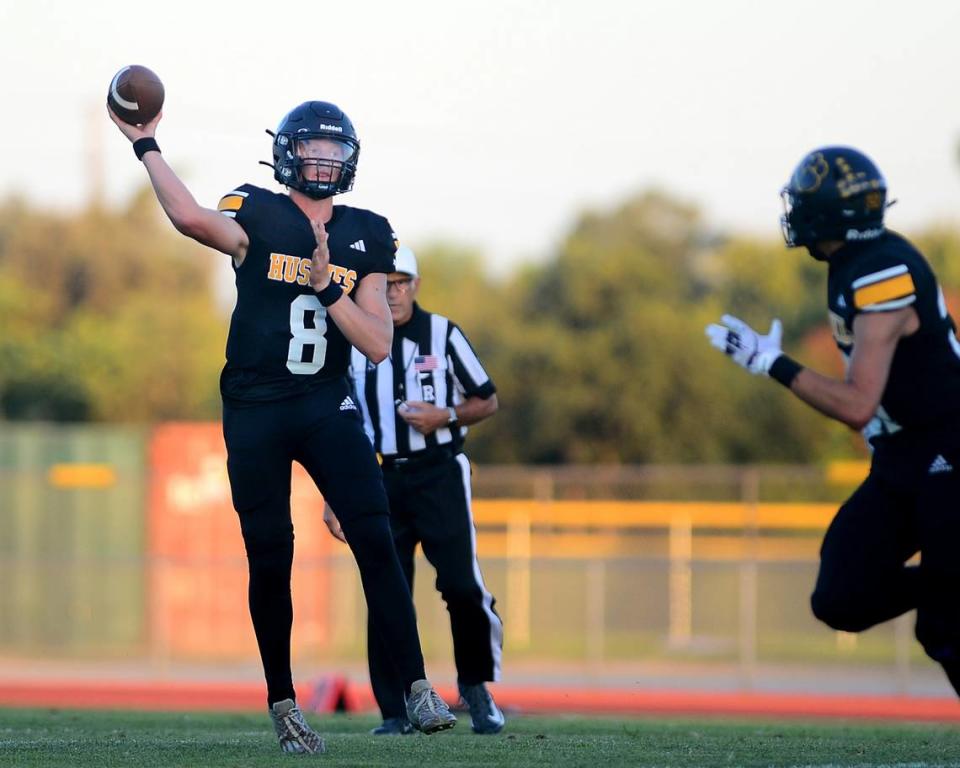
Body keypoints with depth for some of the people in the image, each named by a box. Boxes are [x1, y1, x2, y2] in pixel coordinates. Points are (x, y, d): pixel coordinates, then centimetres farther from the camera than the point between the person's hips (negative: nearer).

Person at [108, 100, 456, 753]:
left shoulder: (364, 236, 7)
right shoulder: (258, 216, -3)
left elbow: (379, 343, 0)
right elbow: (193, 219, -27)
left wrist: (327, 287, -12)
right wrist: (145, 146, -22)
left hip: (327, 405, 2)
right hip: (255, 410, -2)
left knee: (375, 539, -12)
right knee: (271, 559, 3)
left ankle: (416, 687, -11)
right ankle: (283, 704, 17)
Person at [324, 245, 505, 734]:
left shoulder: (443, 335, 2)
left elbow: (487, 401, 8)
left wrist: (445, 417, -12)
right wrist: (333, 498, 7)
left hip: (440, 474, -2)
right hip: (381, 479, 2)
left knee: (463, 585, -12)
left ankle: (476, 687, 10)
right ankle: (395, 712, 5)